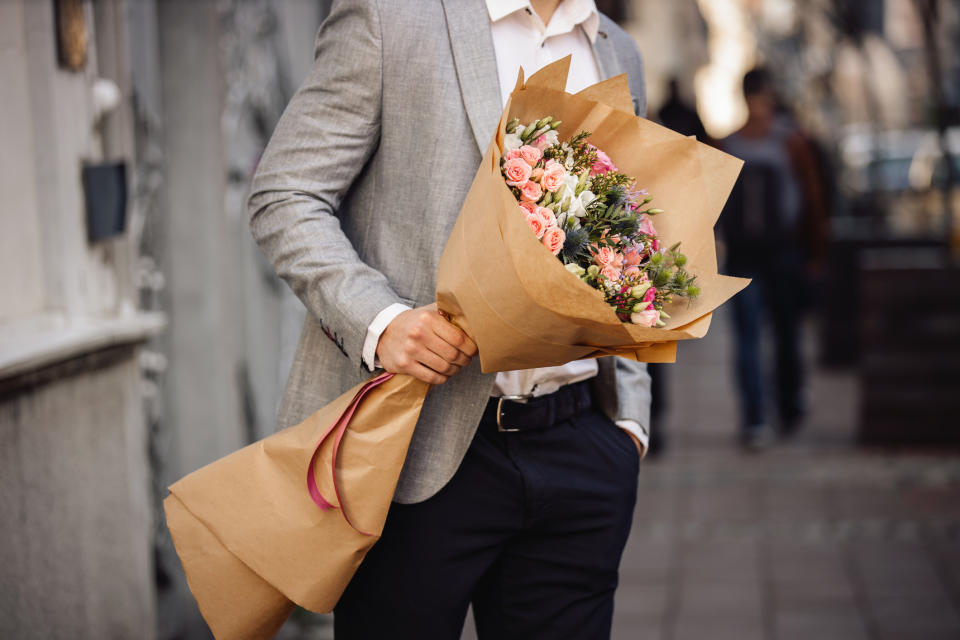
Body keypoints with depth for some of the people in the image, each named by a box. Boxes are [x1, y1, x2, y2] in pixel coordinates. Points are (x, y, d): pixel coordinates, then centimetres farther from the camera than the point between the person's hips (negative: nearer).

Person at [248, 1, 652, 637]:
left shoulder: (619, 56, 16)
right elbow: (284, 195, -6)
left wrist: (630, 418, 13)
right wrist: (379, 320, -20)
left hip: (579, 456, 5)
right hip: (420, 453, -4)